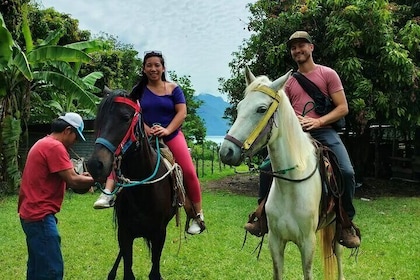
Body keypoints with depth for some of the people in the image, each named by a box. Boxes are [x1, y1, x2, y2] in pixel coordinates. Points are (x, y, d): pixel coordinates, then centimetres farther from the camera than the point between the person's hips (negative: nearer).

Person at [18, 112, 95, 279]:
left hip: (32, 213, 11)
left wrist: (81, 177, 10)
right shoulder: (55, 146, -15)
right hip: (40, 215, -11)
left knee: (38, 266, 16)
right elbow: (73, 181, -19)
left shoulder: (43, 144, 17)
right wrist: (94, 179, -4)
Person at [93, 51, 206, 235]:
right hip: (145, 137, 3)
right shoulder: (139, 90, 9)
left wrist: (167, 130, -17)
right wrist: (146, 129, -17)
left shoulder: (173, 89, 5)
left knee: (189, 171, -15)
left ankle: (197, 215, -5)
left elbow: (182, 112, -3)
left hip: (172, 135, -2)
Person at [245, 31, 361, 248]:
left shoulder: (328, 74, 6)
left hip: (323, 131, -3)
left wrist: (318, 121, -15)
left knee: (347, 172, -24)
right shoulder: (289, 82, 17)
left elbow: (343, 108, 0)